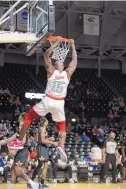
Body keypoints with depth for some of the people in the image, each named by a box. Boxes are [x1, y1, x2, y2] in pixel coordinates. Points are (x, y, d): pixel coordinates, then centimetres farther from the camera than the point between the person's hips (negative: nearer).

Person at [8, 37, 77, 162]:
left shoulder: (51, 71, 0)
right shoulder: (68, 73, 3)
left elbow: (46, 55, 8)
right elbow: (74, 60, 18)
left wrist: (56, 43, 10)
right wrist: (73, 46, 24)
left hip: (48, 101, -1)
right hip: (59, 103, 1)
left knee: (29, 117, 15)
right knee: (62, 126, 16)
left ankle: (19, 142, 15)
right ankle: (61, 146, -11)